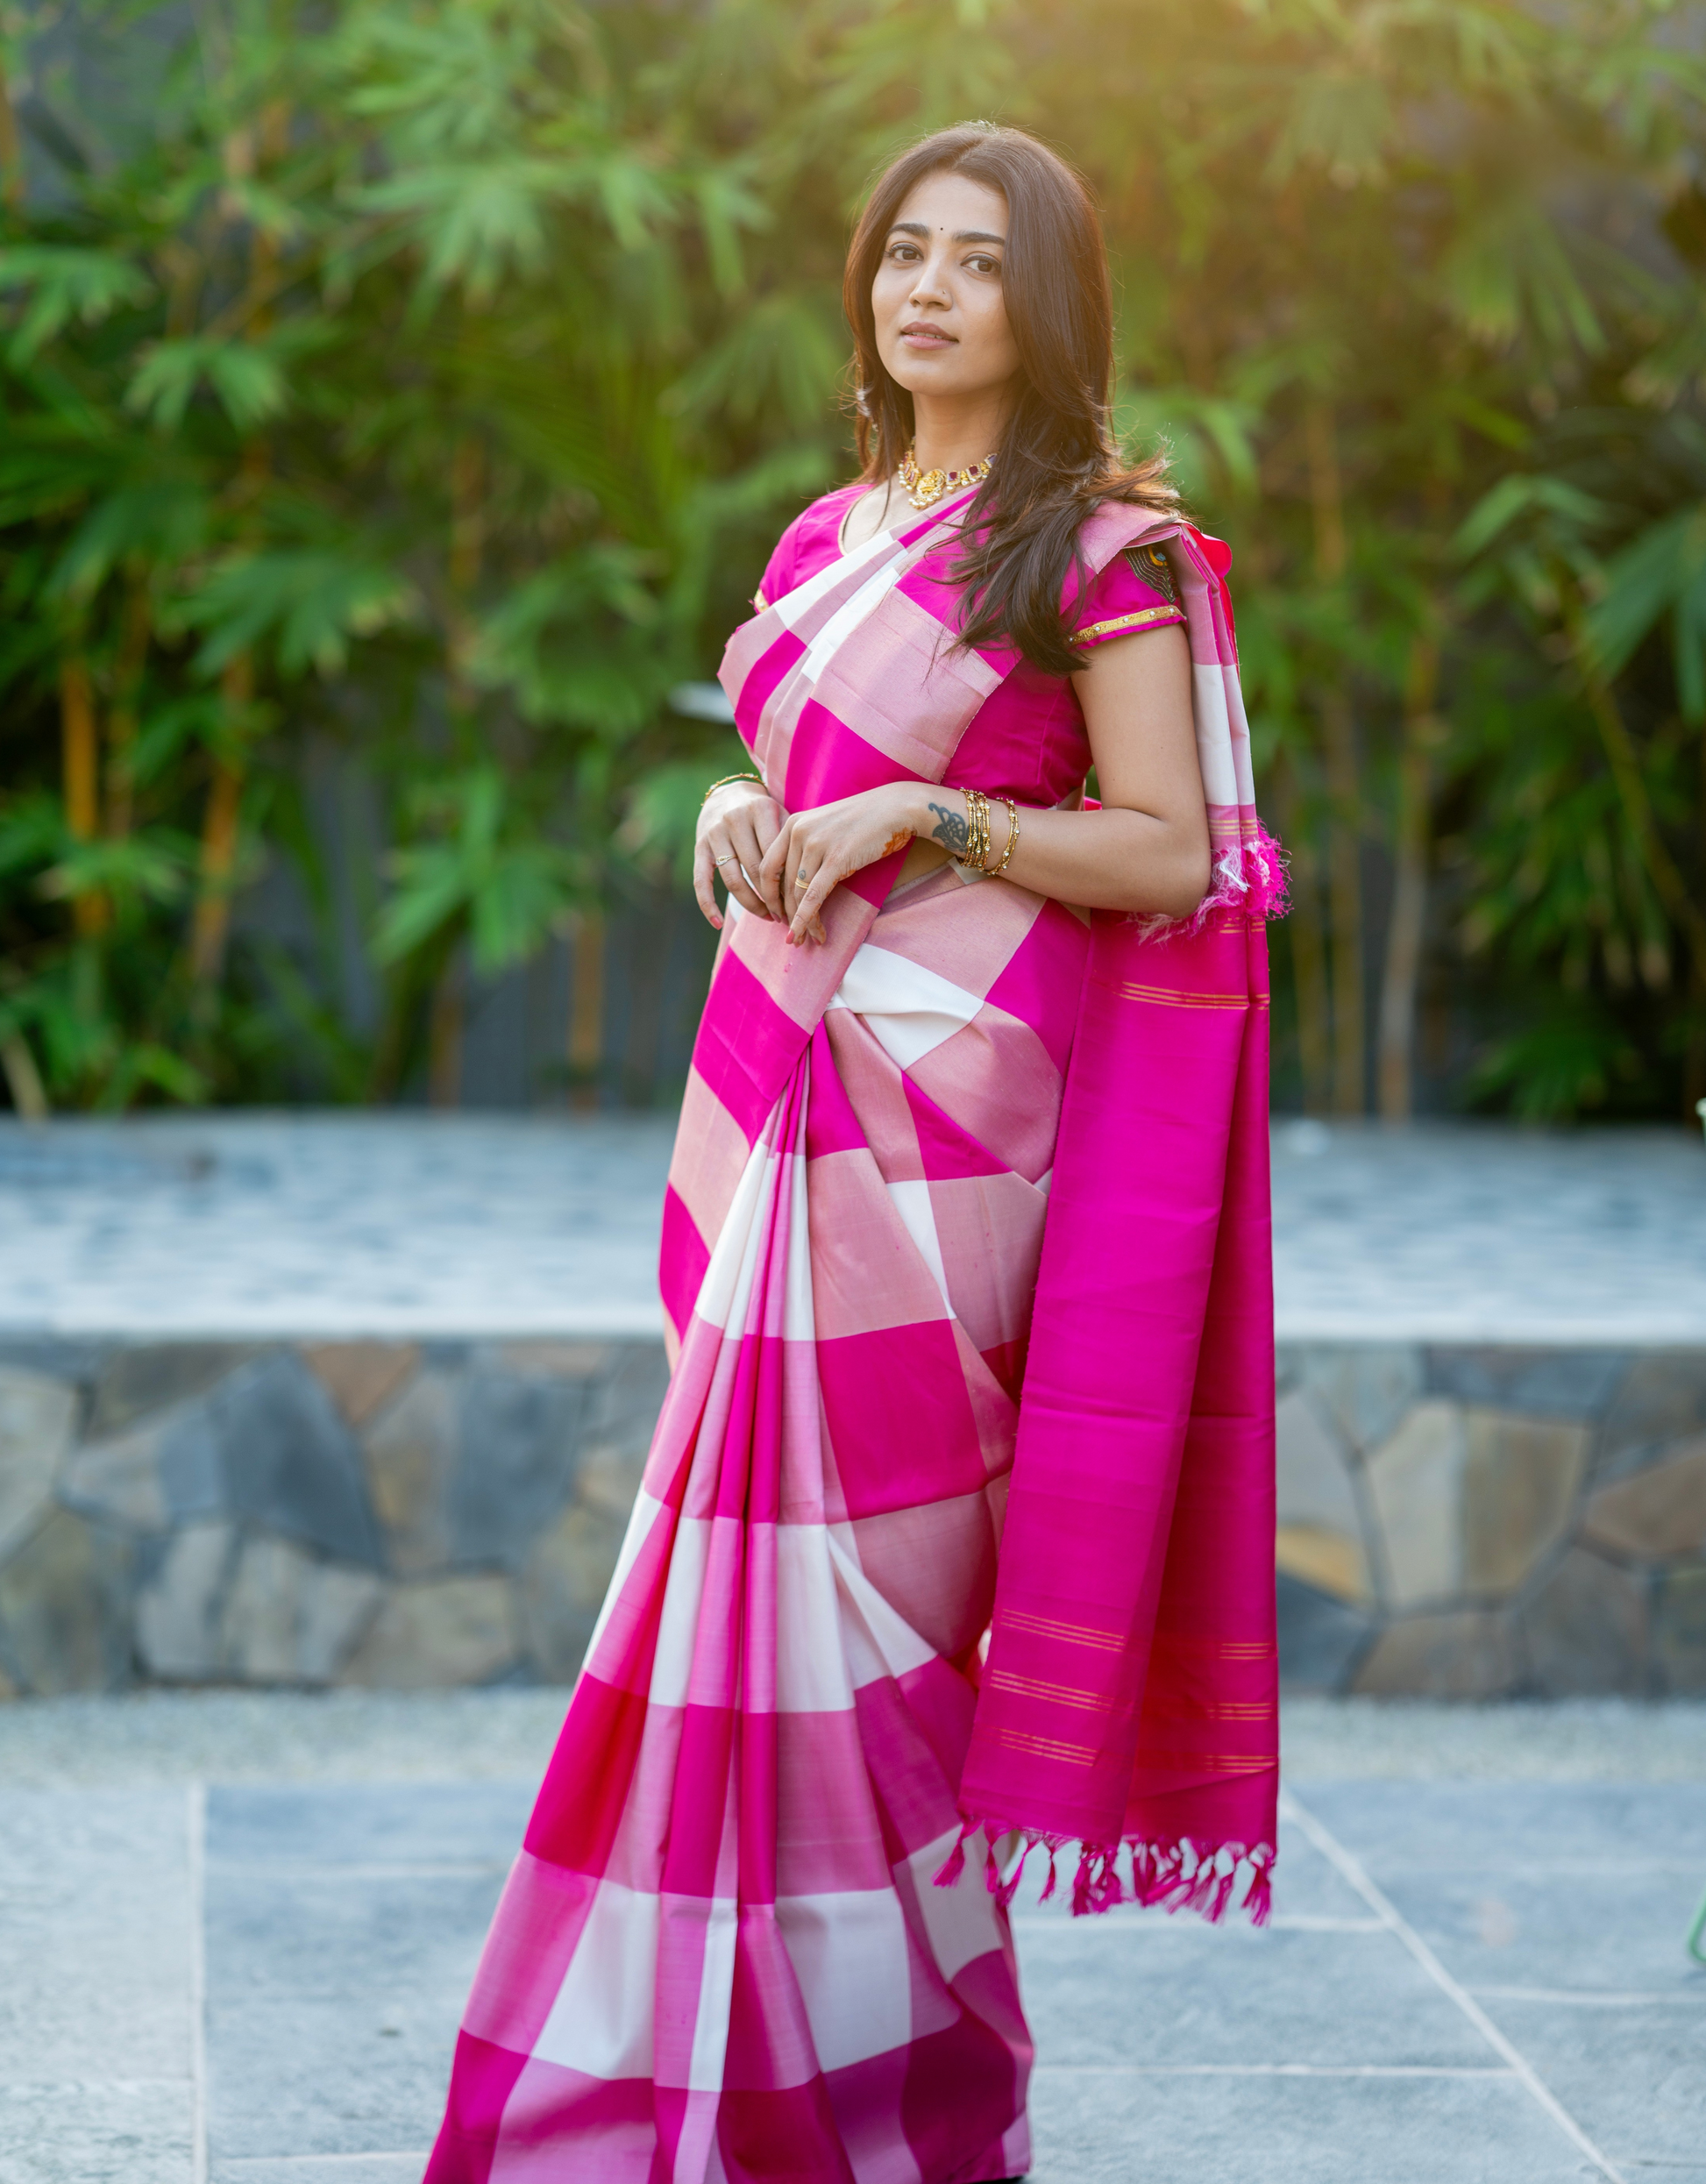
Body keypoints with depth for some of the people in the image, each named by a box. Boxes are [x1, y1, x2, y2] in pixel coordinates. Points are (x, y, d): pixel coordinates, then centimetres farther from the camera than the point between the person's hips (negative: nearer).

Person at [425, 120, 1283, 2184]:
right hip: (779, 1067, 7)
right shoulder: (825, 537, 16)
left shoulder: (1106, 548, -4)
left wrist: (923, 814, -16)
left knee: (855, 1562, -5)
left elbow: (1171, 854, -8)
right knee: (763, 1545, 5)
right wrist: (741, 807, 3)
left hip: (947, 1102, -7)